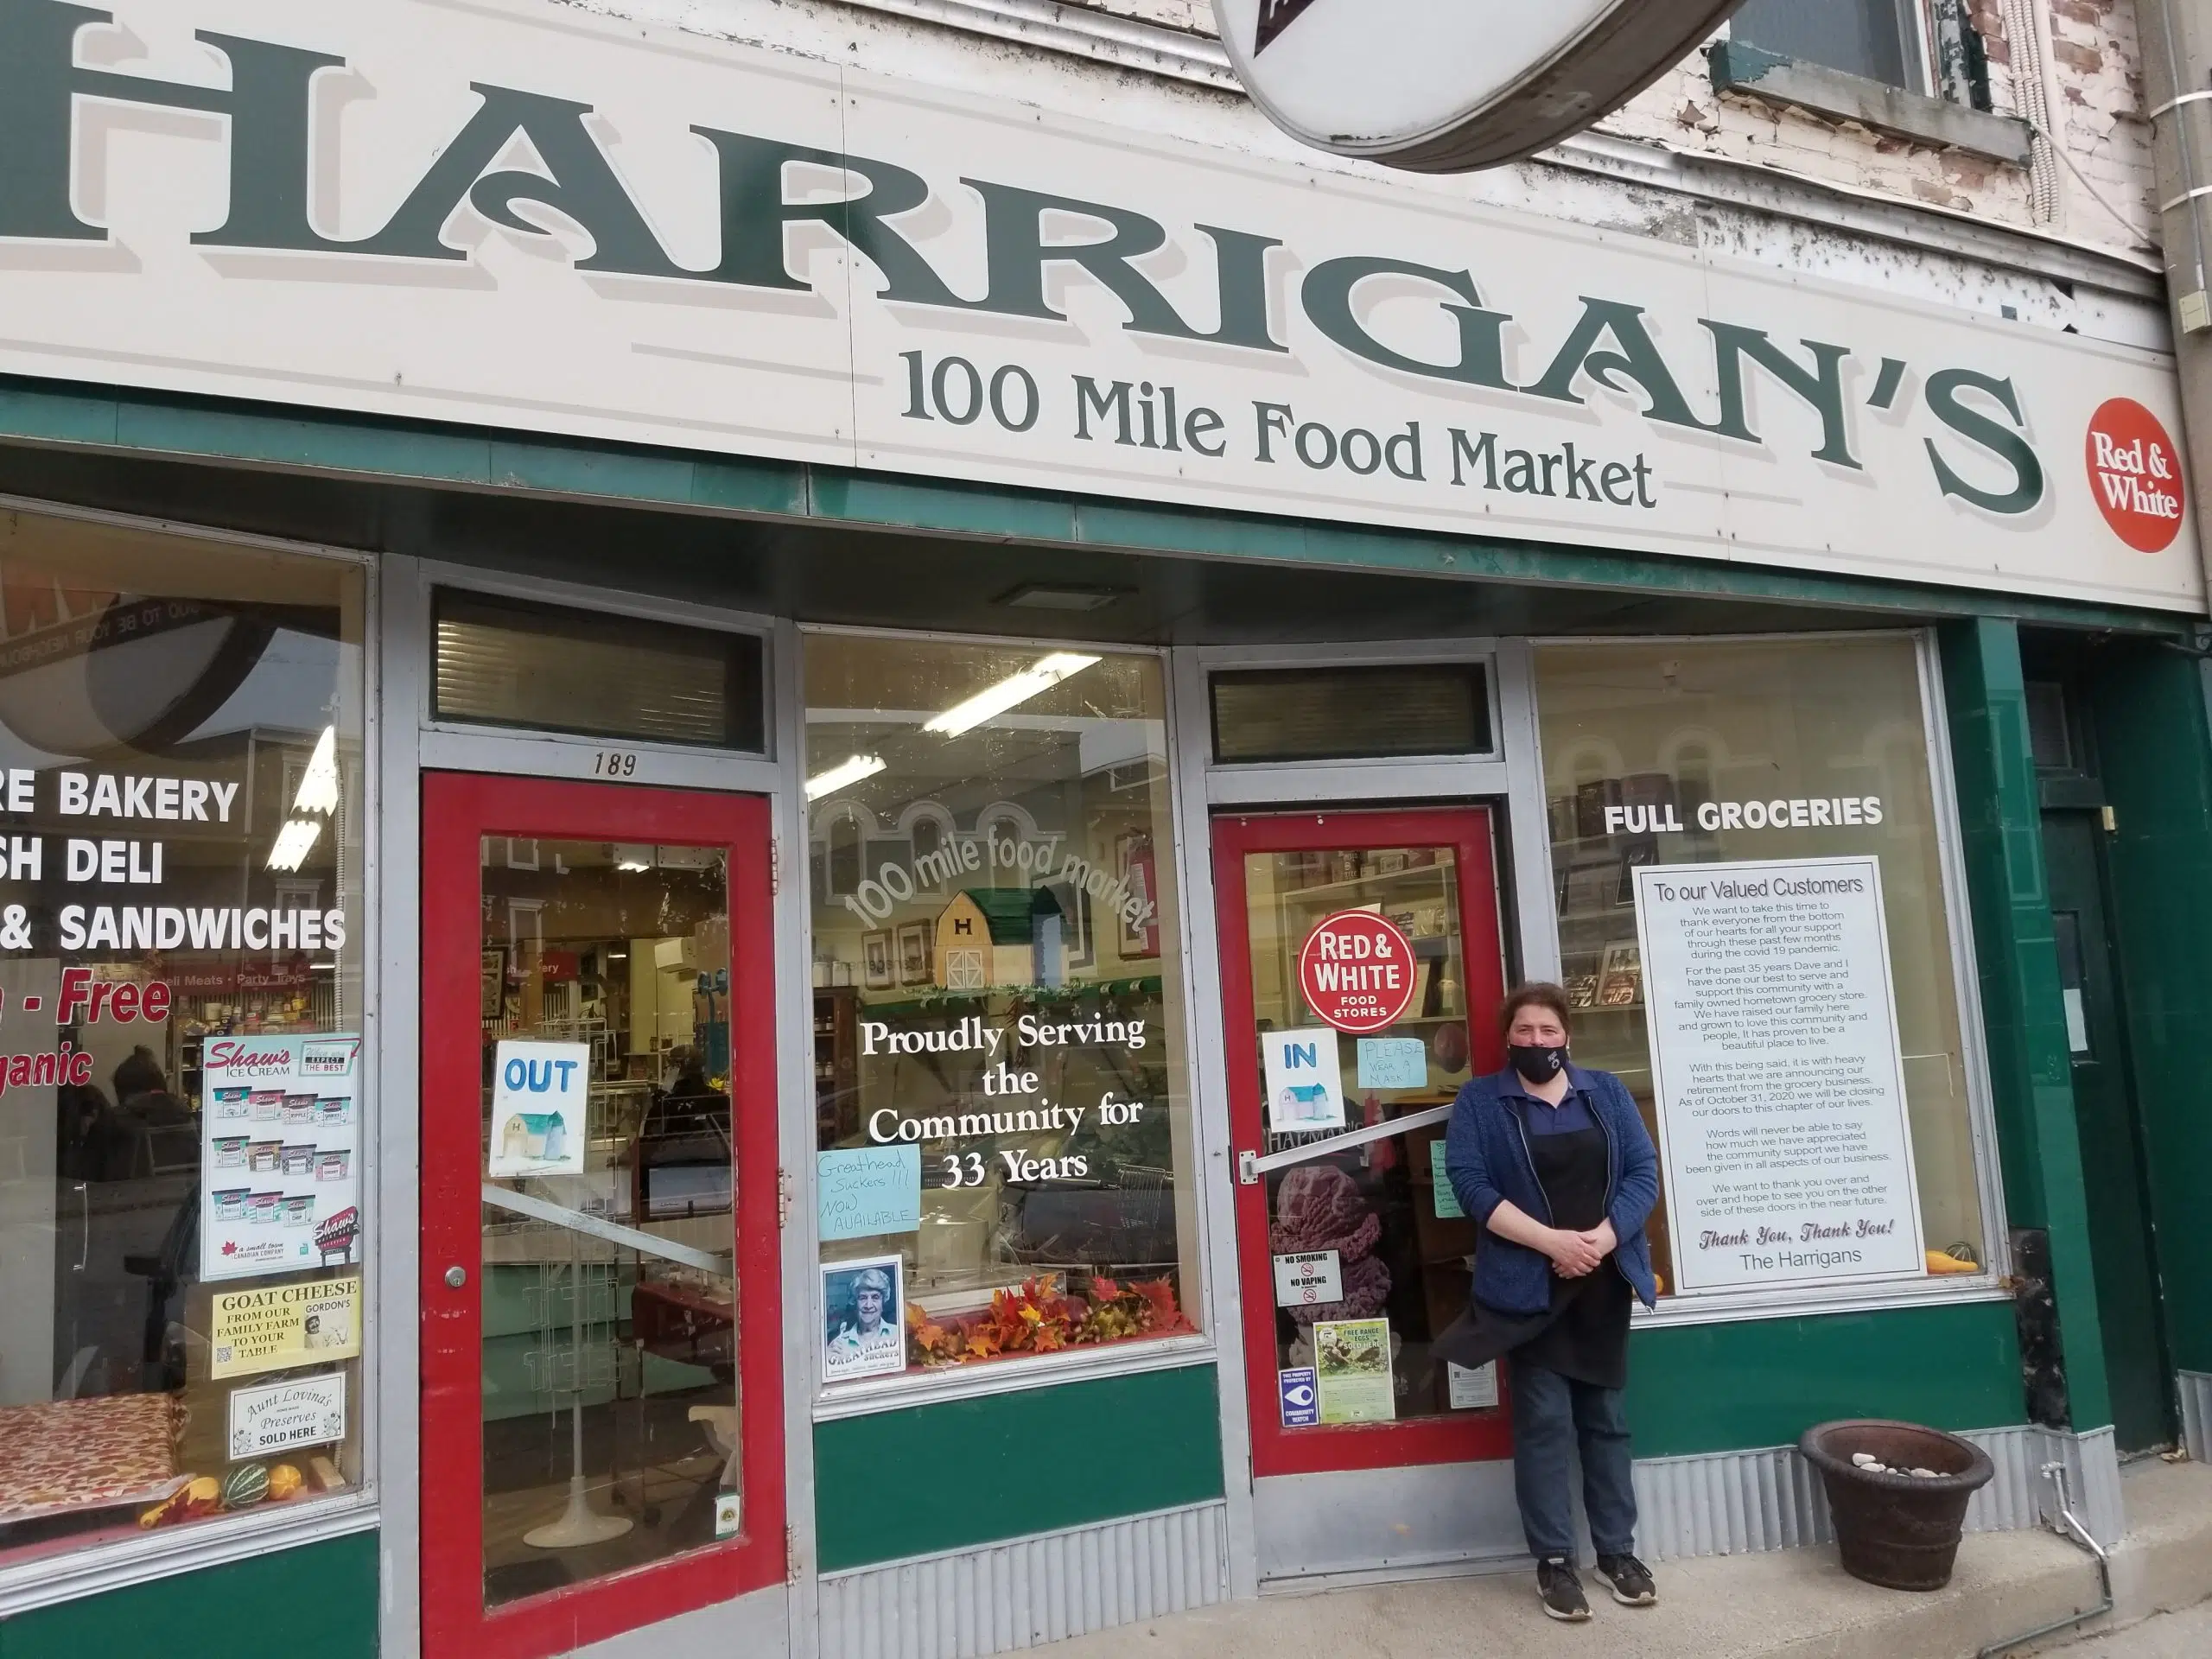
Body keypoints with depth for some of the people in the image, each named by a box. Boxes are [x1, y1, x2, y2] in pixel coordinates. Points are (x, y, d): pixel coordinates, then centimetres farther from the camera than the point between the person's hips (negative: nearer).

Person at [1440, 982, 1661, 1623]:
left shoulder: (1606, 1092, 9)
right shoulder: (1479, 1102, -1)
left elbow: (1643, 1171, 1)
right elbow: (1470, 1183, -11)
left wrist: (1602, 1239, -14)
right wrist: (1550, 1240, -20)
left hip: (1603, 1281, 3)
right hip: (1528, 1285, -3)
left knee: (1606, 1418, 12)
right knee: (1544, 1422, -1)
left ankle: (1618, 1550, 24)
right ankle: (1554, 1561, 10)